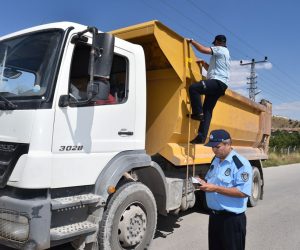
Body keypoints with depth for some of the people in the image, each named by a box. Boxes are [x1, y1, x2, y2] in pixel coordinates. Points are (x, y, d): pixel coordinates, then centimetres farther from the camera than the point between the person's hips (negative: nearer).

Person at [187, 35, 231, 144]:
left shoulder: (220, 49, 2)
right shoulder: (224, 53, 33)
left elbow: (203, 49, -12)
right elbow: (211, 68, 38)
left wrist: (192, 41, 0)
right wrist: (204, 63, 24)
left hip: (217, 82, -10)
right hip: (219, 86, 10)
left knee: (193, 88, -24)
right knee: (207, 111, 1)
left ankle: (198, 113, -22)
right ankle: (202, 137, -5)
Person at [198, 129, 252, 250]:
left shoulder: (241, 164, -18)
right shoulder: (215, 160, 9)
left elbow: (243, 192, -25)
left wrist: (215, 188, -27)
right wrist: (204, 183, -3)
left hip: (232, 219, -8)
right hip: (214, 215, 8)